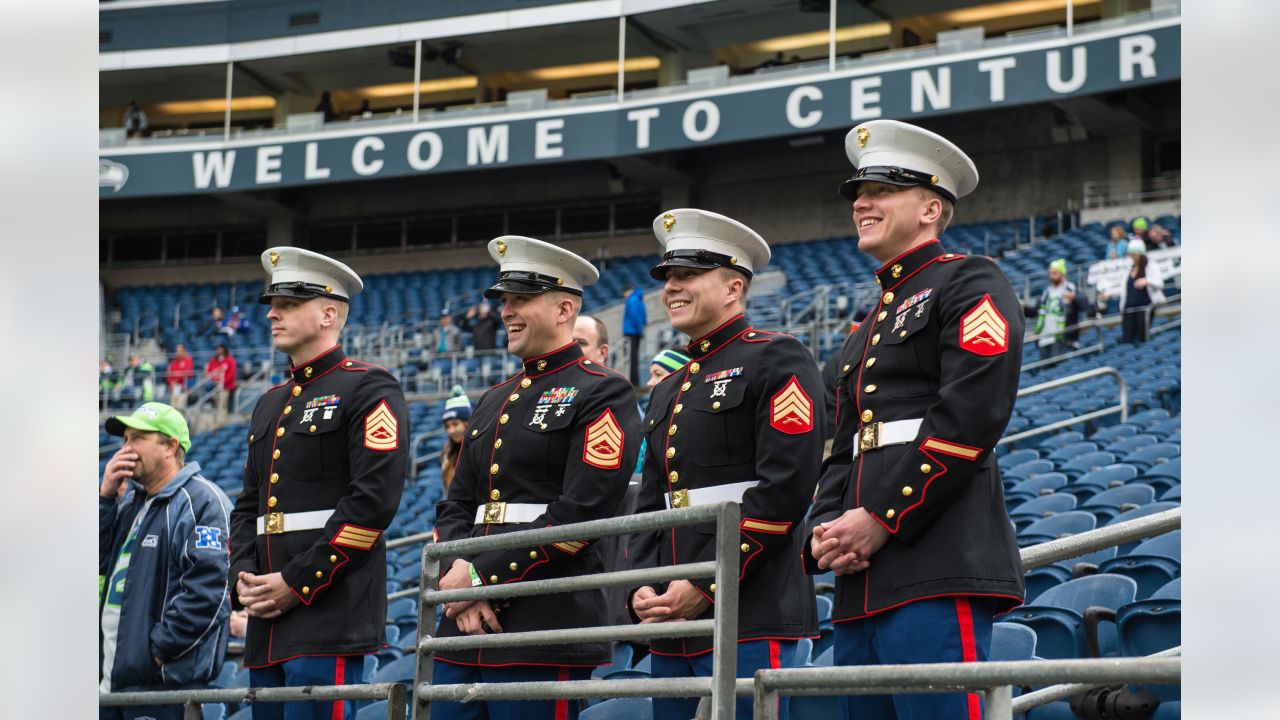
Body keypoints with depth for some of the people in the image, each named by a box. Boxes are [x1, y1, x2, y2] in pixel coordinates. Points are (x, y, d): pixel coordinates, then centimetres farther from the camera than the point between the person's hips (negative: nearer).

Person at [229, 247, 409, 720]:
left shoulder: (368, 391, -4)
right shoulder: (270, 404, 22)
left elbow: (374, 499, -14)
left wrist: (297, 583, -15)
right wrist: (244, 578, 3)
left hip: (331, 611, -8)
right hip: (268, 618, 8)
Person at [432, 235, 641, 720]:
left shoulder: (602, 394, -3)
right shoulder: (494, 402, 21)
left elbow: (581, 513, -14)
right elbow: (456, 508, 17)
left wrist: (481, 576, -13)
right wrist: (457, 575, -5)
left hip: (546, 630, -7)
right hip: (466, 627, 7)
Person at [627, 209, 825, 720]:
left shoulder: (777, 362, -3)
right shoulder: (668, 390, 22)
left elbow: (784, 490, -14)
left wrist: (704, 586, -15)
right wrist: (642, 589, 2)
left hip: (752, 619, -8)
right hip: (672, 624, 8)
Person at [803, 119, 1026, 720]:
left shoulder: (970, 284, 1)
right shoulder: (866, 332, 28)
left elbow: (970, 416, -12)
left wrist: (883, 519, -14)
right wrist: (826, 534, 4)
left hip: (939, 572, -9)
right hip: (863, 583, 9)